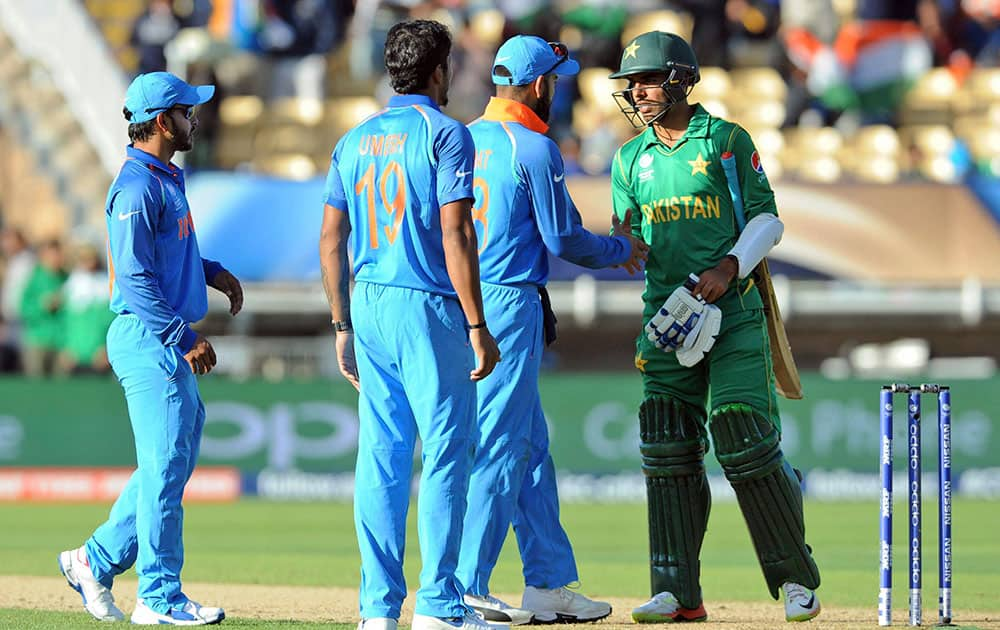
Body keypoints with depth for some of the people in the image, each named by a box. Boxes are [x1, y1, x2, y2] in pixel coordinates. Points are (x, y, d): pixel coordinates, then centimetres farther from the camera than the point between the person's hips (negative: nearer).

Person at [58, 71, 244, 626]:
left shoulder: (166, 179, 15)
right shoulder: (138, 187, -16)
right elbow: (136, 278, -21)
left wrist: (213, 272, 14)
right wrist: (184, 337, -22)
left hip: (168, 343, 10)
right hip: (148, 340, -10)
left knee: (174, 461, 14)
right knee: (166, 465, -7)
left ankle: (96, 561, 22)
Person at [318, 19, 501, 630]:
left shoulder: (355, 139, 12)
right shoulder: (444, 133, -7)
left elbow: (331, 241, 12)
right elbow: (455, 235, -14)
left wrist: (344, 326, 19)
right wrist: (477, 326, -13)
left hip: (370, 305, 6)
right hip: (430, 306, -6)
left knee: (382, 455, 7)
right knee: (447, 448, -2)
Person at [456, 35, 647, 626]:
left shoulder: (466, 139, 13)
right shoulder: (535, 149, -11)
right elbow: (564, 239, -10)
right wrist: (623, 250, 8)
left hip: (463, 304, 8)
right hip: (509, 307, -8)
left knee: (531, 446, 14)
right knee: (499, 447, -6)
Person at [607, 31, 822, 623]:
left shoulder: (728, 140, 2)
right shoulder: (630, 160, 14)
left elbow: (768, 218, 0)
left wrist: (727, 268, -14)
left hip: (735, 313, -4)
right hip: (667, 318, 4)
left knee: (746, 441, -10)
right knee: (668, 451, -2)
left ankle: (797, 578, 2)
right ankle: (677, 592, 0)